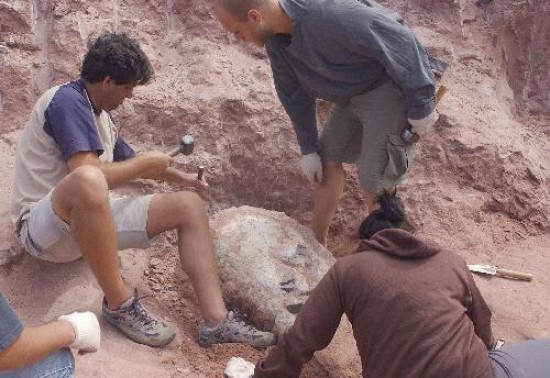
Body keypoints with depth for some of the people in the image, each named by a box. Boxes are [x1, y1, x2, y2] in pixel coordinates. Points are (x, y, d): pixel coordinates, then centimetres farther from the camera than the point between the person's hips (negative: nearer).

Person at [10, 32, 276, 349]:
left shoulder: (99, 113, 13)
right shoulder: (67, 100, -16)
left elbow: (126, 161, 28)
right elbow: (89, 174, -28)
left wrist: (178, 177, 22)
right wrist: (146, 163, -12)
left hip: (94, 216, 9)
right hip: (45, 226, -9)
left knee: (189, 205, -1)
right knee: (87, 180, -43)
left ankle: (216, 320, -14)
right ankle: (120, 304, -24)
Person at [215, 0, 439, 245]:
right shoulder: (274, 38, -6)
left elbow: (399, 40, -28)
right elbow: (294, 92, 6)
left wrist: (421, 107, -20)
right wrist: (308, 149, 9)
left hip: (389, 86, -8)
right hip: (352, 93, 8)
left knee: (374, 180, -8)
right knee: (327, 159, 9)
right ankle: (316, 244, 24)